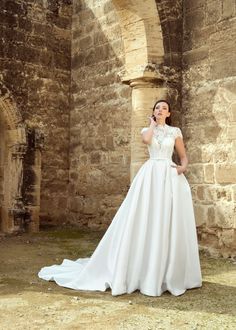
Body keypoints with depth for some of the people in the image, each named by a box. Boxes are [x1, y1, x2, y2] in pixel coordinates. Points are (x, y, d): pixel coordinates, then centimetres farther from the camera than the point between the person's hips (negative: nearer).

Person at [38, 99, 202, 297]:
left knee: (170, 225, -1)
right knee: (147, 223, -5)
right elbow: (146, 140, -12)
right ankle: (147, 273, 4)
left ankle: (171, 275, 11)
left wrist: (183, 167, -6)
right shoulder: (147, 129, 12)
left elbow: (184, 156, 15)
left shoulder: (175, 131, 13)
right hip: (150, 176, 0)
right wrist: (153, 123, 4)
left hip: (170, 177, 1)